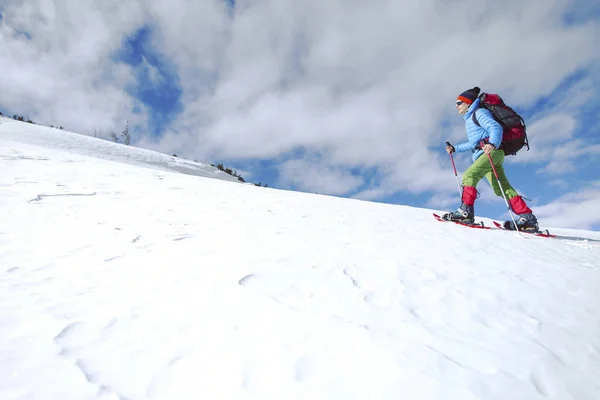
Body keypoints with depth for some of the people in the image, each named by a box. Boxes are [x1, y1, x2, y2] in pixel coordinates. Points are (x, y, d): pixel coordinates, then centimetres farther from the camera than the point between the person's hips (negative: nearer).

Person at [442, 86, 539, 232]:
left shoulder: (479, 112, 1)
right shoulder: (470, 119, 30)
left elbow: (496, 127, -15)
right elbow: (473, 143, 37)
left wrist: (492, 144, -34)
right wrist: (455, 148, 34)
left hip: (492, 152, -9)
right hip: (483, 154, 9)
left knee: (469, 175, -21)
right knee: (502, 188, 1)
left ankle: (466, 211, -27)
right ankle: (528, 219, -1)